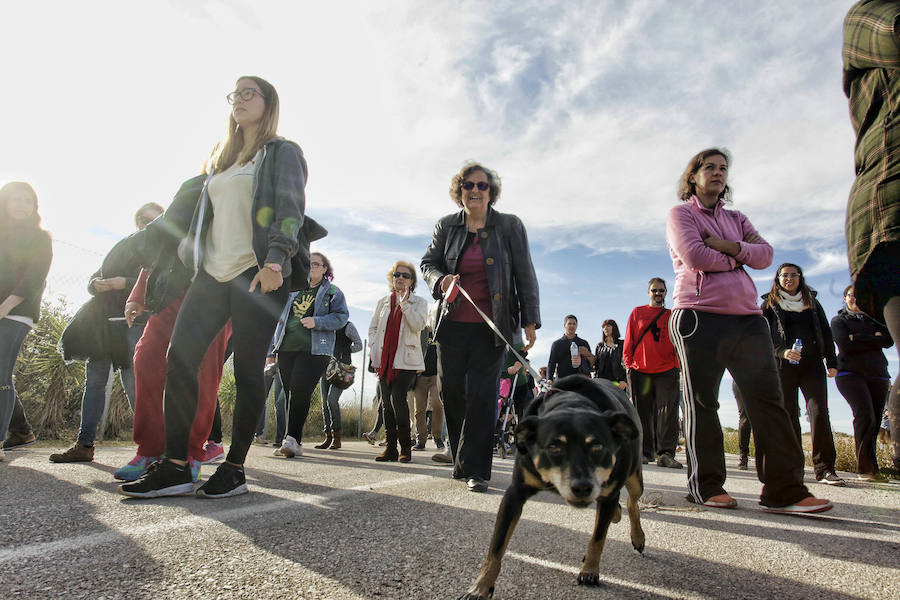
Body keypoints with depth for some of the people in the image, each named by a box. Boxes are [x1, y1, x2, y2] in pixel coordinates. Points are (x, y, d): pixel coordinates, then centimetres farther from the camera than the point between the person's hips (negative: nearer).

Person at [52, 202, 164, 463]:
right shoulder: (122, 246, 24)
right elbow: (95, 277, 22)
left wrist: (124, 283, -18)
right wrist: (98, 283, -1)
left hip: (134, 320, -6)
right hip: (104, 319, 6)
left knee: (132, 382, -11)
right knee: (94, 380, 5)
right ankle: (85, 445, 12)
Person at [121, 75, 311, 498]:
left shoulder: (282, 153, 7)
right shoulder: (221, 161, 27)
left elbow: (290, 209, -8)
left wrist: (275, 259, -22)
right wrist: (188, 256, 21)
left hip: (258, 275, -6)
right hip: (213, 273, 7)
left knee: (247, 370, -6)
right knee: (179, 359, -5)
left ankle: (234, 468, 4)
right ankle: (175, 467, 0)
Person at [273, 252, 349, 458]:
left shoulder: (333, 292, 8)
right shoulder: (293, 290, 22)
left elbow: (341, 316, -2)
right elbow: (281, 318, 25)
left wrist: (317, 322, -16)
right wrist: (274, 347, 16)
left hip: (314, 350, -5)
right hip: (287, 348, 5)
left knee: (300, 393, -17)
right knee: (289, 394, 3)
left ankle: (292, 439, -14)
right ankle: (293, 443, 8)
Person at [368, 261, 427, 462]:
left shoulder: (419, 302, 8)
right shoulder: (383, 302, 19)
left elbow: (418, 325, -9)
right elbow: (373, 328, 21)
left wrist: (404, 302, -9)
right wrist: (374, 348, 6)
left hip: (406, 360, -4)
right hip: (385, 359, 4)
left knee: (398, 397, -17)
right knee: (386, 401, 1)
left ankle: (406, 447, -4)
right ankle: (390, 448, 9)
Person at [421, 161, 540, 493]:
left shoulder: (510, 226, 2)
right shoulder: (446, 226, 7)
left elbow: (525, 275, 2)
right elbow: (428, 262, 15)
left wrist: (530, 320, -3)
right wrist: (440, 280, -9)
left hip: (491, 326, -2)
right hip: (452, 324, 3)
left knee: (482, 395, -4)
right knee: (451, 390, 6)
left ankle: (474, 468, 5)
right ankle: (461, 456, 27)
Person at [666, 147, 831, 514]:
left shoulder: (736, 219, 25)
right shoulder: (680, 214, 8)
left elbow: (765, 253, 8)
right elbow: (693, 256, -10)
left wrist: (729, 246, -8)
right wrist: (736, 260, 2)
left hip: (747, 318, 6)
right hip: (700, 316, -5)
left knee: (768, 398, -3)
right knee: (702, 402, -2)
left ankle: (784, 490, -1)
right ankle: (706, 487, 6)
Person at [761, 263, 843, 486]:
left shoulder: (812, 302, 20)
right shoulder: (769, 304, 11)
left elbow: (825, 332, 19)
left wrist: (832, 362, 10)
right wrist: (782, 351, -14)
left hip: (812, 363, 2)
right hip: (783, 365, -2)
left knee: (819, 412, -12)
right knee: (789, 415, -2)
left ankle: (824, 468, -12)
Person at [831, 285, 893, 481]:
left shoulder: (874, 318, 21)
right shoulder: (839, 320, 11)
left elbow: (889, 340, 3)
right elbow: (845, 345, -6)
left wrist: (859, 338, -5)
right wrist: (874, 339, -3)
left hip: (878, 375, 4)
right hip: (850, 373, -4)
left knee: (874, 423, 0)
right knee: (865, 416, -20)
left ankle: (869, 469, 7)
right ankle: (867, 469, -18)